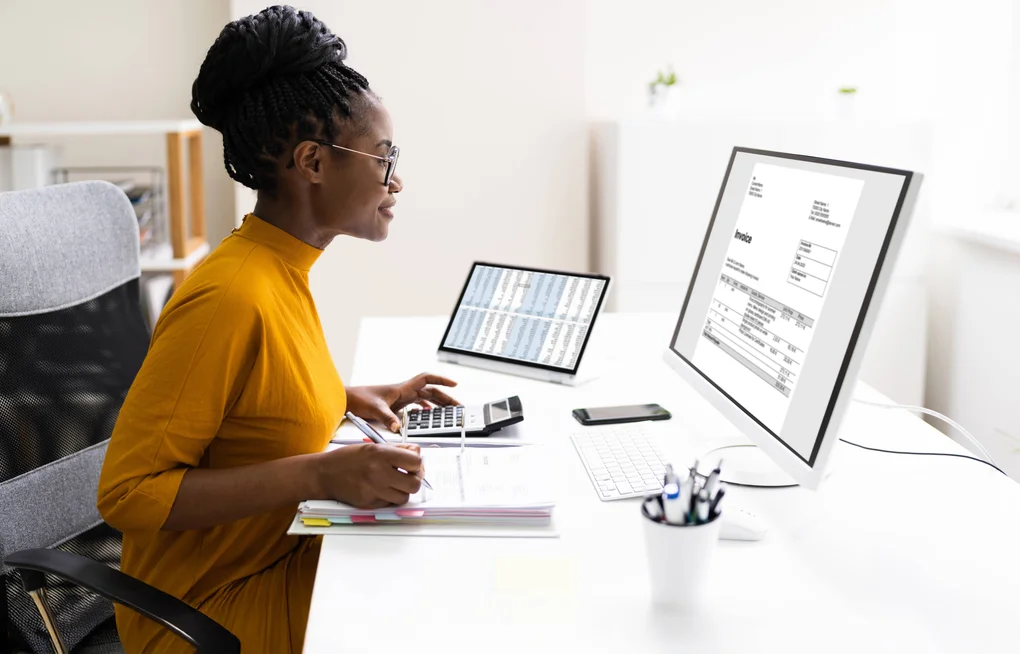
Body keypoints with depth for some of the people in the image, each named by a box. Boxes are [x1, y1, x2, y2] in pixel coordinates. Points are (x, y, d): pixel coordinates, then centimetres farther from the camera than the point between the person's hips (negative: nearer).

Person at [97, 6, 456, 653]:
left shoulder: (284, 269, 3)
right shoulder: (230, 296, -24)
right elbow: (127, 491, -24)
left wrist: (352, 398, 6)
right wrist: (320, 474, -30)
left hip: (282, 555, 8)